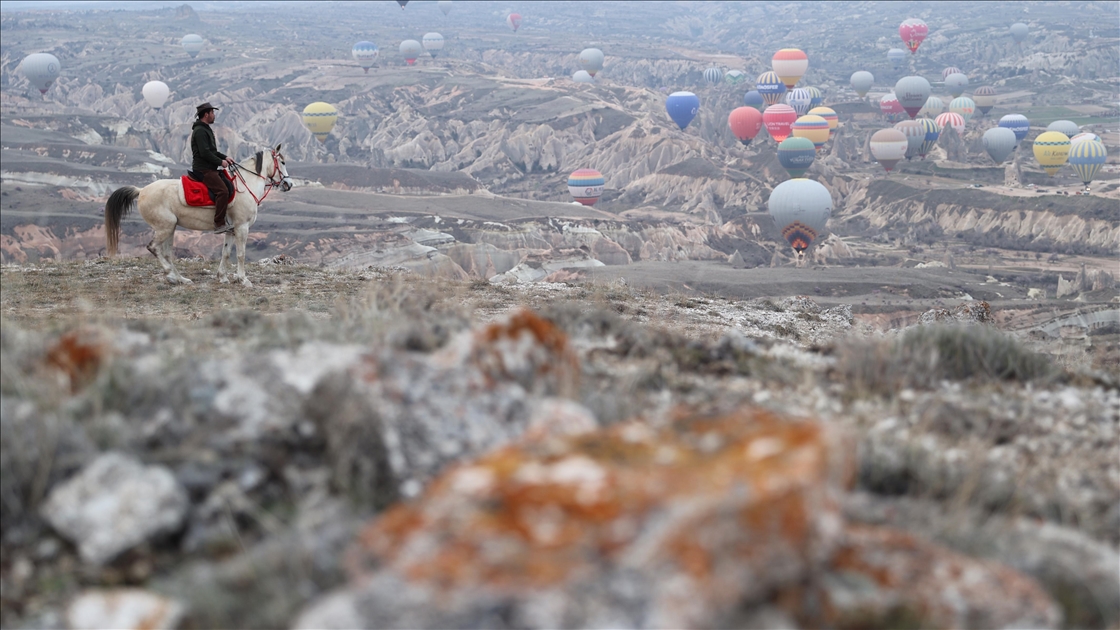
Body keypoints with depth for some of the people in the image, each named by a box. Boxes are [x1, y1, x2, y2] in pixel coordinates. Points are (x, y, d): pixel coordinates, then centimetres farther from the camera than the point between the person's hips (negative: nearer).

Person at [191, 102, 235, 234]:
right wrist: (220, 162, -12)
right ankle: (219, 224, -26)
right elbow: (205, 153, -21)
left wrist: (225, 157, 13)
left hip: (209, 169, 11)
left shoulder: (205, 129, 20)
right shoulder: (200, 131, -14)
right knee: (222, 191, -23)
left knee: (228, 187, 17)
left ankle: (223, 220, 19)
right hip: (204, 169, -11)